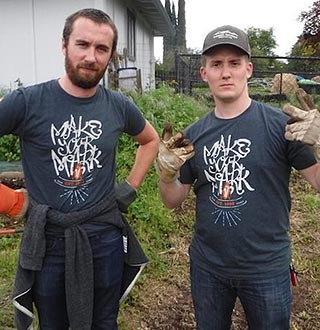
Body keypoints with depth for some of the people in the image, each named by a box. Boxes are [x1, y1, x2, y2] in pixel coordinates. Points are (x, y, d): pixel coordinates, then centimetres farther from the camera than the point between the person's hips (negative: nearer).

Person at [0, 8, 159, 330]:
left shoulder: (119, 106, -4)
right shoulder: (26, 101, -14)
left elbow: (150, 140, 15)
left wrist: (131, 187, 6)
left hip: (105, 236, 2)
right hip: (47, 239, -2)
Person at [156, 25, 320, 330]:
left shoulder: (279, 124, -13)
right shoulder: (194, 135, -2)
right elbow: (173, 201, 4)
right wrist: (166, 174, -17)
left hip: (267, 269, -3)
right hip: (206, 266, 3)